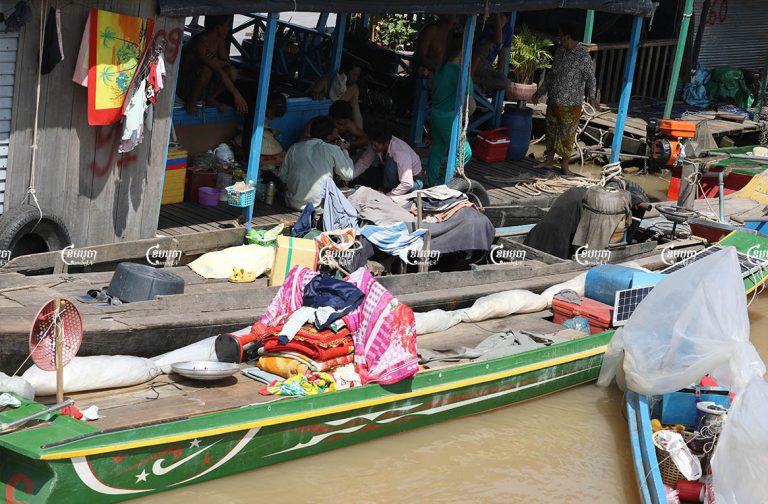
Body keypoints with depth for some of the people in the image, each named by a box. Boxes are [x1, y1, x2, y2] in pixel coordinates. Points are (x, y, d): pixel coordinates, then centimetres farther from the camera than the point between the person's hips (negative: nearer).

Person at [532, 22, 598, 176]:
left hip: (571, 104, -6)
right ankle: (549, 160, 28)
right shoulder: (560, 51, 5)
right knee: (551, 130, 15)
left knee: (567, 134, 3)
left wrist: (592, 97, -26)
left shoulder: (583, 56, -15)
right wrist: (540, 92, 20)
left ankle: (565, 164, 15)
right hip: (553, 100, 6)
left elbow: (590, 78, -12)